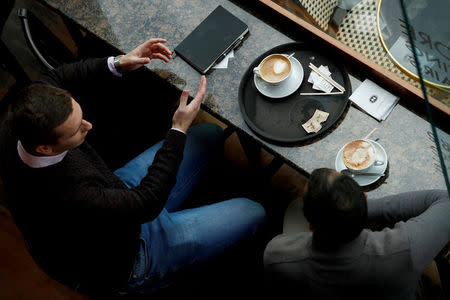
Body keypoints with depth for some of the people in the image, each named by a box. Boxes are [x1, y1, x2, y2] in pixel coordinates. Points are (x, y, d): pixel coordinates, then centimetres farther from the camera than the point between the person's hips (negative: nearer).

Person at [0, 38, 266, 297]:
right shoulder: (69, 199, -45)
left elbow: (57, 78, -1)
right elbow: (146, 202, -31)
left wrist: (117, 64, -15)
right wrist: (179, 130, -27)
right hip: (124, 265, -7)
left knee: (210, 135, 9)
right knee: (253, 213, -3)